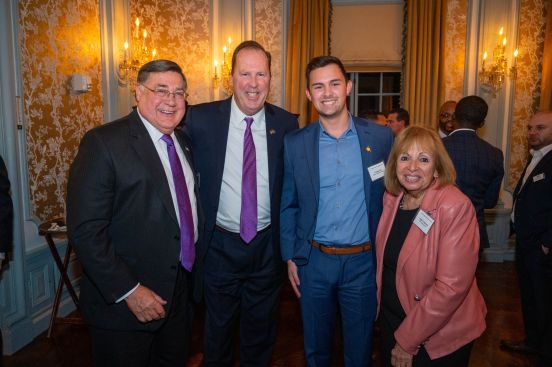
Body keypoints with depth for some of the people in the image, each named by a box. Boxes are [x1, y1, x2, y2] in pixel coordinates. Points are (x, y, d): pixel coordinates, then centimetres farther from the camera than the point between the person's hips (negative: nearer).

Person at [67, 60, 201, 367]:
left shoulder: (184, 143, 7)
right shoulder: (104, 143, -15)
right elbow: (86, 230, -19)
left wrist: (196, 272, 9)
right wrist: (128, 291, -20)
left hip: (181, 293, 7)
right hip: (125, 301, -6)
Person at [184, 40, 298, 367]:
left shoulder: (286, 124, -6)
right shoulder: (201, 119, -11)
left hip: (267, 247, 1)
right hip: (220, 245, -1)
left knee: (261, 336, 21)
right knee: (218, 331, 21)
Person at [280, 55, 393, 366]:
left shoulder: (381, 137, -4)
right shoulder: (295, 143, -3)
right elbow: (288, 205, 3)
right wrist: (290, 257, 1)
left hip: (363, 261, 0)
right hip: (314, 261, 1)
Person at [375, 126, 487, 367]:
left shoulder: (456, 207, -23)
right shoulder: (392, 198, -3)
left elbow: (451, 286, -25)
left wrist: (407, 341, -18)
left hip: (439, 338, -5)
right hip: (391, 320, 6)